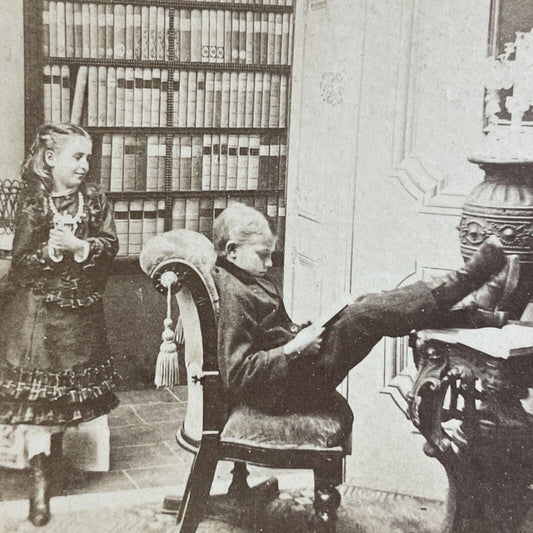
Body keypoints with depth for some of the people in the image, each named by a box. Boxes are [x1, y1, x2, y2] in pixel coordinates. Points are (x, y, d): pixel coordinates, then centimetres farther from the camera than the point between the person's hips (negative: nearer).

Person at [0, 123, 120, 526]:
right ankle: (40, 480, 1)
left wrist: (79, 245, -19)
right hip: (37, 309, -3)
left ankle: (54, 450, 36)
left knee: (71, 387, 12)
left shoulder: (94, 200, 3)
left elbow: (110, 245, -3)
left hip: (81, 310, 4)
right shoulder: (33, 203, -7)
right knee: (38, 392, -5)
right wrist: (50, 250, -26)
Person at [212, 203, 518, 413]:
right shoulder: (232, 295, -20)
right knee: (364, 316, -17)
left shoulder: (244, 280, 12)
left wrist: (300, 333, 5)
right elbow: (237, 375, -26)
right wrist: (294, 348, -24)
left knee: (364, 310, 3)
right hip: (282, 390, -10)